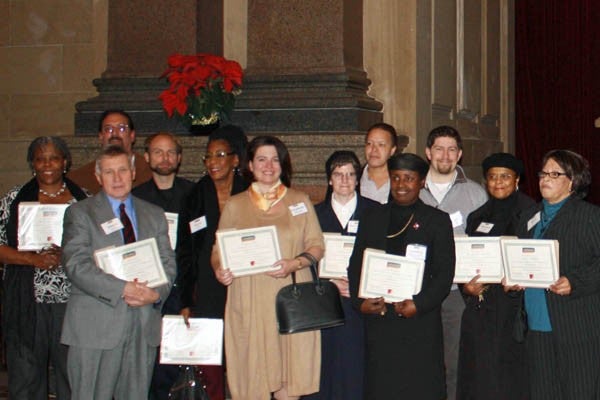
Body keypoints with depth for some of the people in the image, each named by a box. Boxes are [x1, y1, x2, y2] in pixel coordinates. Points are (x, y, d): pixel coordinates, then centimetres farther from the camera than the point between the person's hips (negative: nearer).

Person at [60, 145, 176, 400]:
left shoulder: (154, 215, 16)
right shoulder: (79, 213, 3)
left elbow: (168, 262, 11)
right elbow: (76, 264, -9)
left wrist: (156, 292, -11)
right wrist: (122, 289, -18)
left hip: (145, 325, 4)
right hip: (96, 326, -3)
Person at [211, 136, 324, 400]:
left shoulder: (300, 201, 12)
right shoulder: (235, 205, 12)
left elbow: (316, 246, 6)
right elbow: (219, 249, 12)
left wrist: (294, 264, -13)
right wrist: (219, 269, -10)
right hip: (248, 301, 0)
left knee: (291, 373, -3)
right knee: (251, 371, -3)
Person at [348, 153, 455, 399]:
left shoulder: (437, 220, 7)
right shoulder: (372, 218, 15)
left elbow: (445, 273, 1)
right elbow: (356, 265, 13)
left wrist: (419, 305, -12)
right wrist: (360, 301, -4)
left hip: (420, 324, -2)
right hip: (378, 320, 2)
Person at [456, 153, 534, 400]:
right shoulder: (477, 218, 15)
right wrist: (467, 287, -2)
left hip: (514, 307, -4)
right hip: (480, 309, 4)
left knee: (510, 380, -3)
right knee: (479, 380, 4)